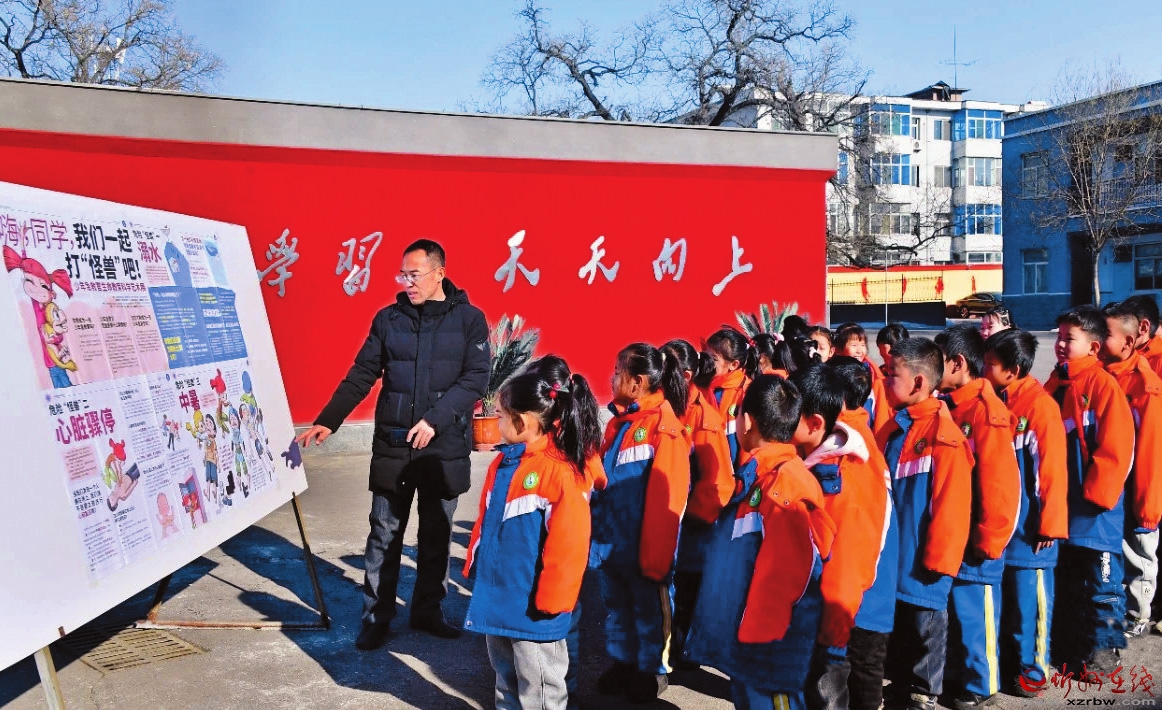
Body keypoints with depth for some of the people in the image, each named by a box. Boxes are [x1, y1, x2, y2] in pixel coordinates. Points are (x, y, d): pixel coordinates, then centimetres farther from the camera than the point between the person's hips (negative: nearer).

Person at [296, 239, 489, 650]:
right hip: (392, 445, 1)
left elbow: (475, 380, -8)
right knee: (384, 535, 5)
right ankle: (376, 618, 16)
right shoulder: (388, 319, 4)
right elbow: (361, 376, 5)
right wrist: (326, 422, -3)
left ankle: (427, 612, 26)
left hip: (445, 447, -1)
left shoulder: (469, 319, -1)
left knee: (436, 535, 11)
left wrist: (435, 419, -18)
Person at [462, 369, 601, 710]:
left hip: (532, 605, -8)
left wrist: (552, 600, -19)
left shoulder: (561, 472, -21)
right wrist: (475, 563, 15)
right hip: (497, 598, 8)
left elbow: (568, 543, -22)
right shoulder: (503, 463, 5)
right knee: (505, 674, 24)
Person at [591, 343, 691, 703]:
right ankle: (622, 663, 37)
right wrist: (595, 531, 12)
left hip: (642, 547, -7)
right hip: (609, 542, 7)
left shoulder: (663, 425, -18)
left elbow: (666, 498, -19)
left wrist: (655, 556, -18)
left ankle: (653, 670, 29)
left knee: (648, 611, 12)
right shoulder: (618, 421, 6)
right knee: (617, 609, 20)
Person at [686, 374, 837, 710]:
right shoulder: (760, 475, 9)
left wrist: (756, 637, -20)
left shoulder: (785, 481, -21)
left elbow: (785, 573, -25)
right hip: (746, 633, 9)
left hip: (767, 645, -9)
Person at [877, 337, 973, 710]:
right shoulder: (891, 430, 7)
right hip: (891, 558, 8)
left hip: (921, 563, -8)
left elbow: (951, 504, -20)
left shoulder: (943, 435, -18)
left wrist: (938, 558, -18)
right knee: (894, 632, 20)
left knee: (923, 634, 9)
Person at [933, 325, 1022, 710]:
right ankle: (955, 672, 33)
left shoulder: (987, 412, -20)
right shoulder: (950, 405, 6)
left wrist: (987, 542, -15)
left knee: (974, 613, 7)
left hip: (973, 540, -7)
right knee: (953, 608, 18)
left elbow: (1000, 485, -21)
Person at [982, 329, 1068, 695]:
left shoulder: (1041, 405, -14)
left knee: (1029, 598, 5)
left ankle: (1032, 669, 19)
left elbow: (1053, 470, -15)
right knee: (1000, 596, 14)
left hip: (1027, 523, -6)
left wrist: (1050, 524, -14)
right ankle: (1001, 660, 27)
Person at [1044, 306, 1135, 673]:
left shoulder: (1103, 384, -13)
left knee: (1100, 581, 4)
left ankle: (1102, 650, 17)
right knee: (1064, 580, 17)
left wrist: (1095, 494, -17)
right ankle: (1067, 647, 29)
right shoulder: (1054, 385, 9)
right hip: (1060, 505, 7)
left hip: (1094, 508, -7)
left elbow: (1116, 447, -18)